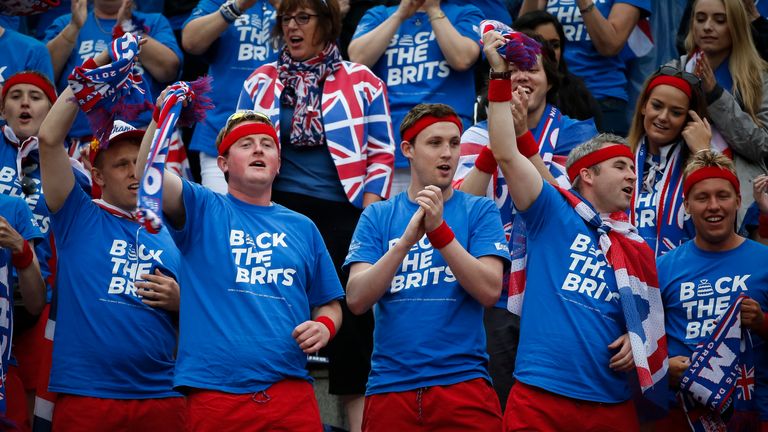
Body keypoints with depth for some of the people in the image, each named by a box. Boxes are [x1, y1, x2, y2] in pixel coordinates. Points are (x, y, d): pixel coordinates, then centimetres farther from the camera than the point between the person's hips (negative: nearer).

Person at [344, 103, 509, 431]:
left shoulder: (479, 211, 4)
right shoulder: (378, 216, 6)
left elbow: (490, 291, -9)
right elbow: (357, 300, -6)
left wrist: (439, 230, -18)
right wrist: (406, 240, -18)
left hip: (463, 381, -1)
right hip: (390, 388, 1)